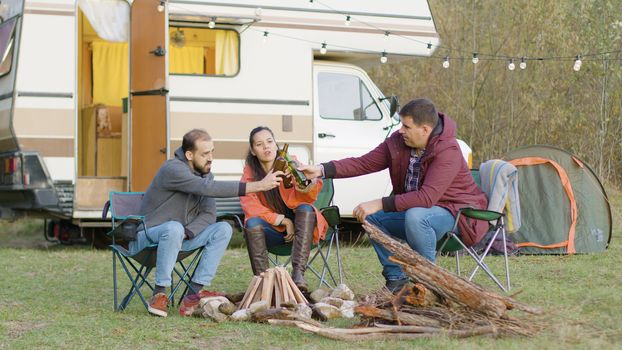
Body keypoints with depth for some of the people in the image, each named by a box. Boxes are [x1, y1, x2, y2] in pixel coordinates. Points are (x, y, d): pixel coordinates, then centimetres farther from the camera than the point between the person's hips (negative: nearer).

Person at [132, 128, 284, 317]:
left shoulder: (206, 173, 3)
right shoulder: (173, 169, -22)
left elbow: (209, 214, -5)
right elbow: (209, 188, -36)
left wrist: (185, 233, -26)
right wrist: (258, 186, -40)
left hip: (180, 237, 7)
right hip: (149, 235, -7)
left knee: (223, 229, -13)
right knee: (174, 227, -39)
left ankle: (194, 293, -20)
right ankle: (159, 293, -28)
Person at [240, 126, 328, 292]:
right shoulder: (250, 173, -4)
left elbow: (306, 199, -22)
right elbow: (250, 207, -11)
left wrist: (307, 186, -47)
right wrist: (283, 221, -18)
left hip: (298, 225, -1)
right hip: (273, 231, 1)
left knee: (306, 209, -31)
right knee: (252, 223, -28)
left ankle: (298, 273, -39)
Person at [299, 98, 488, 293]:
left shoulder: (448, 151, -26)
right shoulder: (398, 142, -3)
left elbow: (427, 198, -34)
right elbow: (363, 163, -2)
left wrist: (380, 204, -34)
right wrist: (322, 170, -15)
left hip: (452, 212, -8)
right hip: (412, 209, 8)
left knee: (415, 216, -36)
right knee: (371, 217, -8)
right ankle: (396, 280, -2)